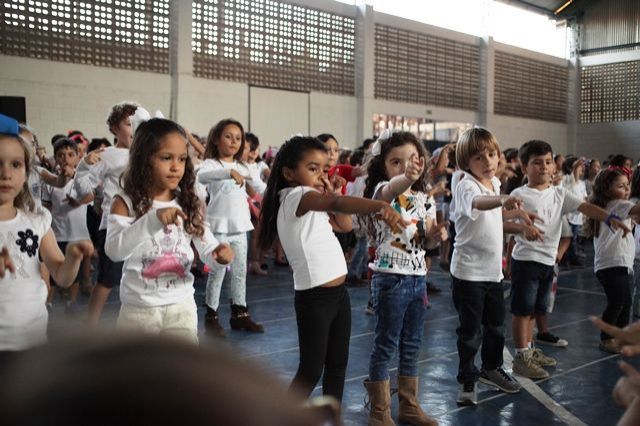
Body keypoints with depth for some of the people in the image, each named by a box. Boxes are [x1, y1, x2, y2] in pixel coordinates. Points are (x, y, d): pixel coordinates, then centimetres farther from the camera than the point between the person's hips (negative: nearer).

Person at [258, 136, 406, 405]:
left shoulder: (314, 203, 12)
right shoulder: (295, 197, -17)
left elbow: (345, 225, 21)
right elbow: (337, 205, -36)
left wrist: (334, 192, 8)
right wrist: (380, 206, -51)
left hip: (338, 293, 9)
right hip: (314, 298, -9)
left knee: (337, 365, 16)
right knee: (311, 370, 2)